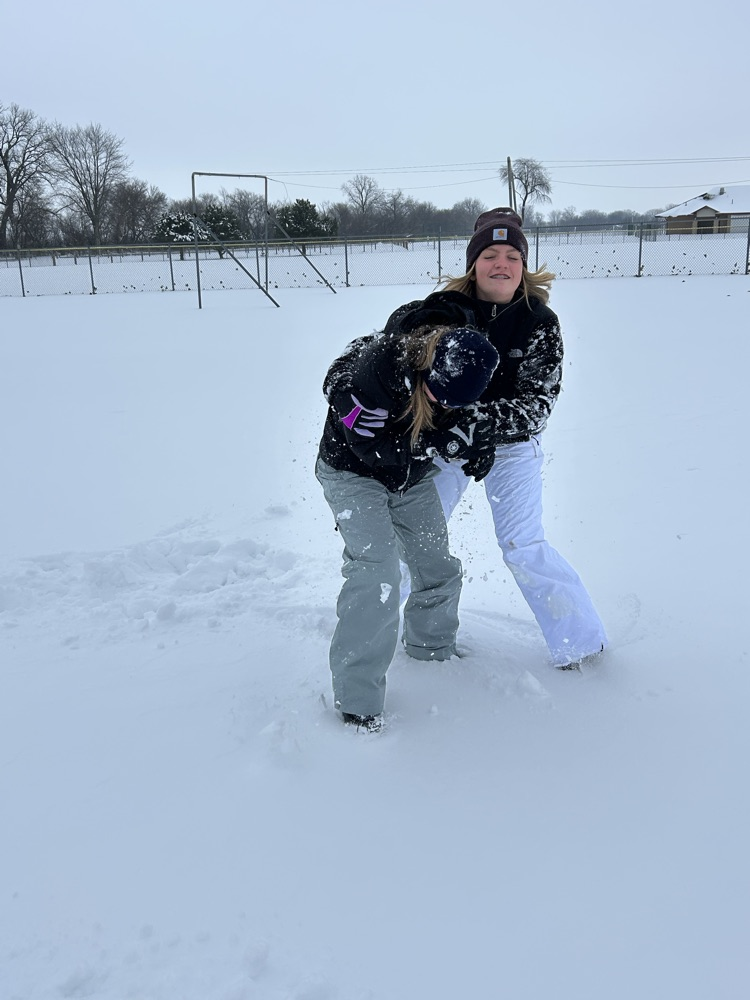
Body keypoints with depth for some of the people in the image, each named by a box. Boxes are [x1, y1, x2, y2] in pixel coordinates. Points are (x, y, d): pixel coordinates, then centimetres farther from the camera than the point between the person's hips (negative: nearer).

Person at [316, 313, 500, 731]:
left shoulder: (464, 364, -18)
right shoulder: (373, 368, -36)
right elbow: (372, 447, -29)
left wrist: (474, 436, -16)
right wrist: (439, 439, -32)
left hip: (413, 478, 6)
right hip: (354, 473, -5)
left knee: (438, 568, 10)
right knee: (378, 572, -20)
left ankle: (433, 650, 38)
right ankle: (357, 701, -11)